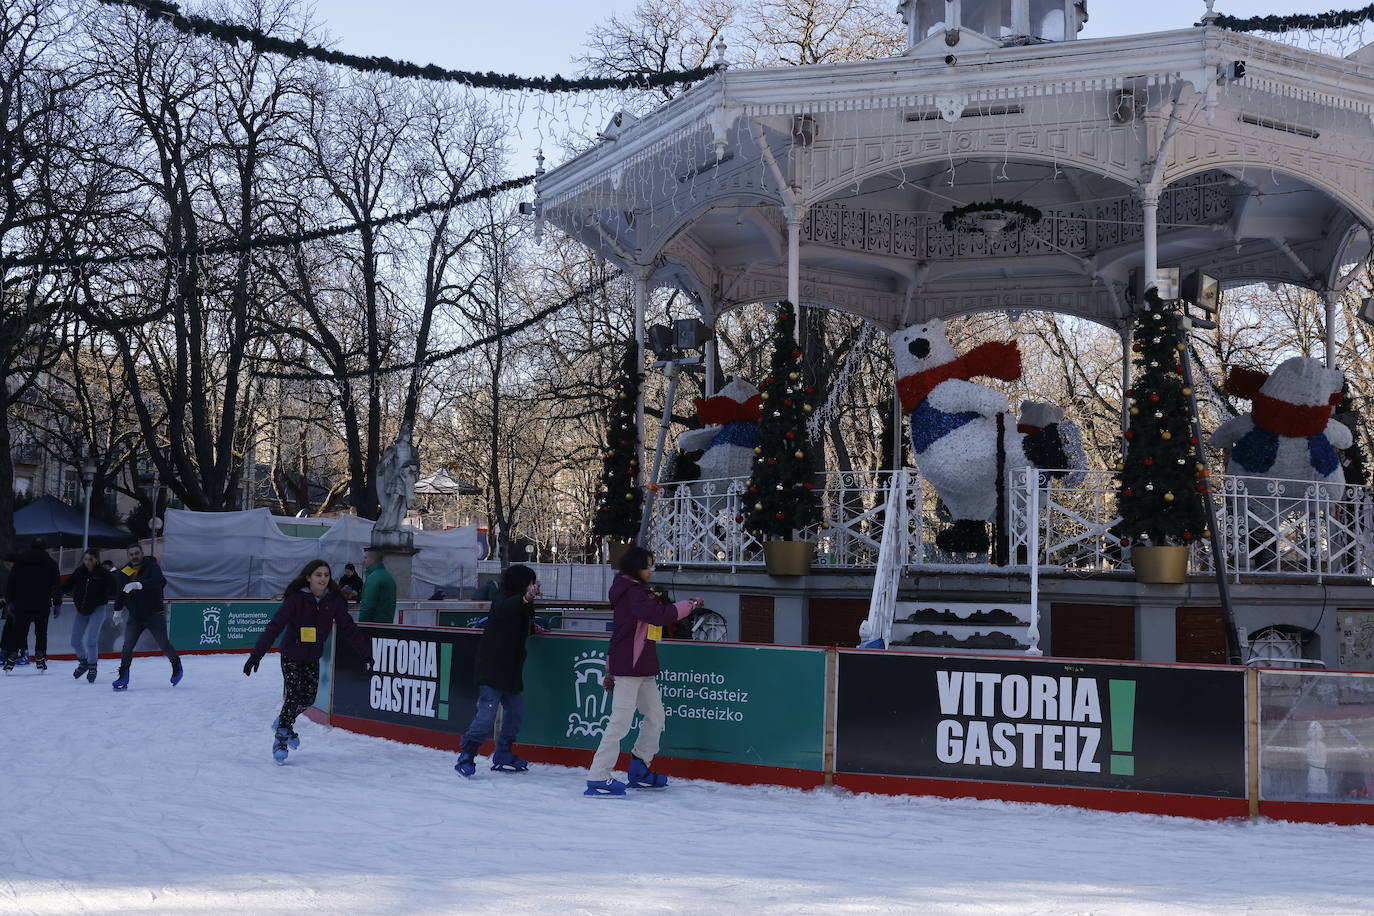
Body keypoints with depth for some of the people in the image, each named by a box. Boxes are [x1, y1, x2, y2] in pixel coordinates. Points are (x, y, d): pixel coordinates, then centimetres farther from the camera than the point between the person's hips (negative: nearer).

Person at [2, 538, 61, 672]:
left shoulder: (19, 561, 6)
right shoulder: (50, 563, 1)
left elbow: (10, 582, 6)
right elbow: (56, 585, 0)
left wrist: (9, 601, 11)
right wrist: (57, 603, 5)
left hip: (21, 604, 1)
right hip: (42, 605, -1)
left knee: (18, 631, 6)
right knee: (41, 631, 8)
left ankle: (11, 657, -1)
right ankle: (40, 659, 6)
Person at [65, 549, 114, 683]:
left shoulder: (103, 574, -15)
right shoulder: (79, 572, -4)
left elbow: (113, 590, -16)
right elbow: (68, 586, 1)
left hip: (97, 609, -5)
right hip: (81, 610, 5)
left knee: (90, 641, -14)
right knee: (75, 642, 8)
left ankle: (92, 667, 8)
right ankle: (83, 662, 36)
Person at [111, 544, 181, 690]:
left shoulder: (151, 566, -11)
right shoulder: (123, 574, 2)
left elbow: (161, 581, -31)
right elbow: (119, 593, 15)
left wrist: (140, 584, -44)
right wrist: (118, 610, 5)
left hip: (155, 615, -3)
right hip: (135, 617, 4)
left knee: (164, 644, 1)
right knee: (128, 645, -8)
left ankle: (176, 665, 26)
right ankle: (123, 677, -4)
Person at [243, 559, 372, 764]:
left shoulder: (333, 601, -8)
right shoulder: (296, 599, -19)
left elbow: (349, 628, -2)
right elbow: (274, 626, -22)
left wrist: (365, 654, -1)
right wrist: (256, 654, -28)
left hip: (313, 658, 4)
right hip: (291, 656, -4)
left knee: (308, 698, 6)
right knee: (294, 696, -10)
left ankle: (283, 723, 36)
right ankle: (280, 739, 8)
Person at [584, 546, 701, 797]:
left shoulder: (635, 591, 18)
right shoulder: (632, 593, -15)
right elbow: (661, 616, -29)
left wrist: (611, 669, 24)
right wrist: (690, 604, -16)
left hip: (643, 668, 10)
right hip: (628, 667, -10)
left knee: (655, 716, 16)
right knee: (620, 722, -9)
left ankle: (640, 770, 24)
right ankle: (597, 779, -5)